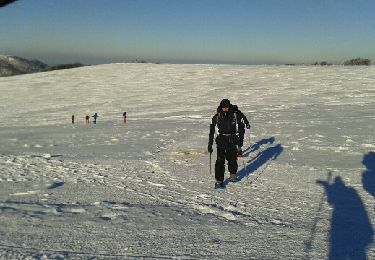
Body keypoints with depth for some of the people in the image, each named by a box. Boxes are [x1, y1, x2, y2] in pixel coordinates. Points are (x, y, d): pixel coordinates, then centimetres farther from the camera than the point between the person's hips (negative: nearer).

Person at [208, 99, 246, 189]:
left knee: (232, 159, 8)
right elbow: (212, 131, 2)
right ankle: (219, 181, -6)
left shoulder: (235, 115, -1)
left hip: (232, 140, 1)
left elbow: (241, 128, 6)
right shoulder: (217, 117, -2)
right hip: (221, 140, -1)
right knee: (220, 161, -11)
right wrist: (210, 145, -1)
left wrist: (240, 140, -3)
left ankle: (233, 175, 36)